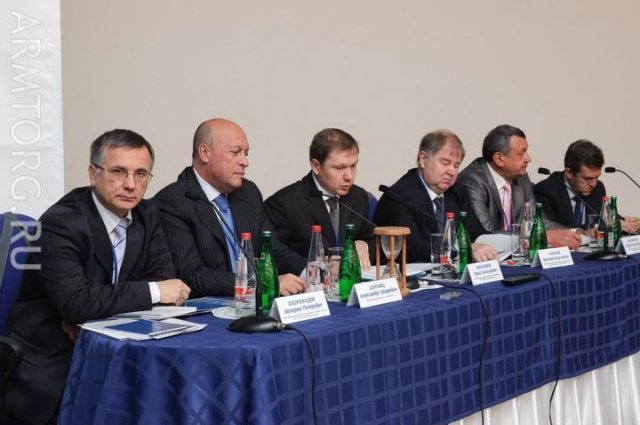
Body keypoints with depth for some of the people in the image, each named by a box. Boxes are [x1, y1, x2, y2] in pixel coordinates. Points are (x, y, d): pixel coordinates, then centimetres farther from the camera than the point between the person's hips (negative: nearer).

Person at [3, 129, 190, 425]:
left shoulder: (146, 215, 2)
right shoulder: (59, 224, -19)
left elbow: (164, 278, -1)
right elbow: (76, 302, -28)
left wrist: (92, 313, -15)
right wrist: (152, 291, -22)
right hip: (49, 365, -6)